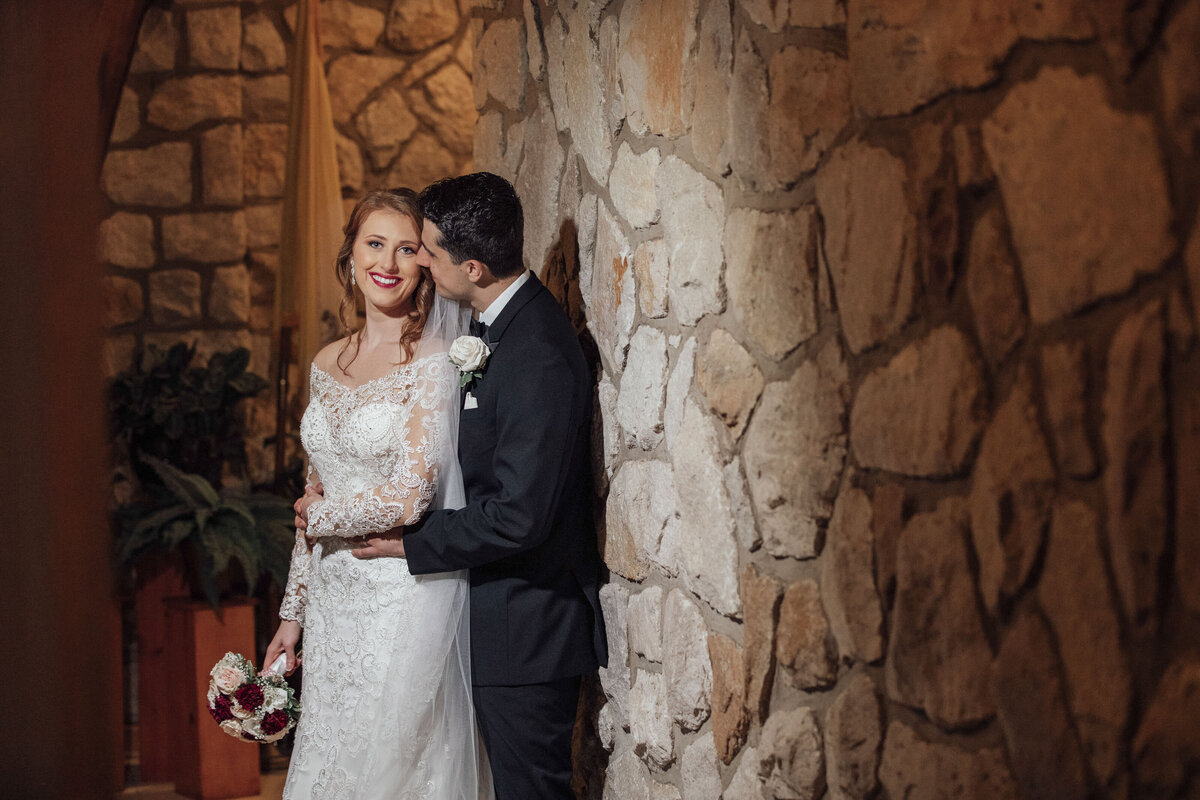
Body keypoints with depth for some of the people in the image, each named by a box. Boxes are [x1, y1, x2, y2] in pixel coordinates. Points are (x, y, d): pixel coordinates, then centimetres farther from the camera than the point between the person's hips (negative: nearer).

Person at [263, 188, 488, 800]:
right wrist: (293, 611, 15)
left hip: (403, 600, -6)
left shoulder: (434, 364, -12)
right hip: (333, 600, 6)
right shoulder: (328, 364, 9)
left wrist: (318, 516, -2)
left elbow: (409, 497, -19)